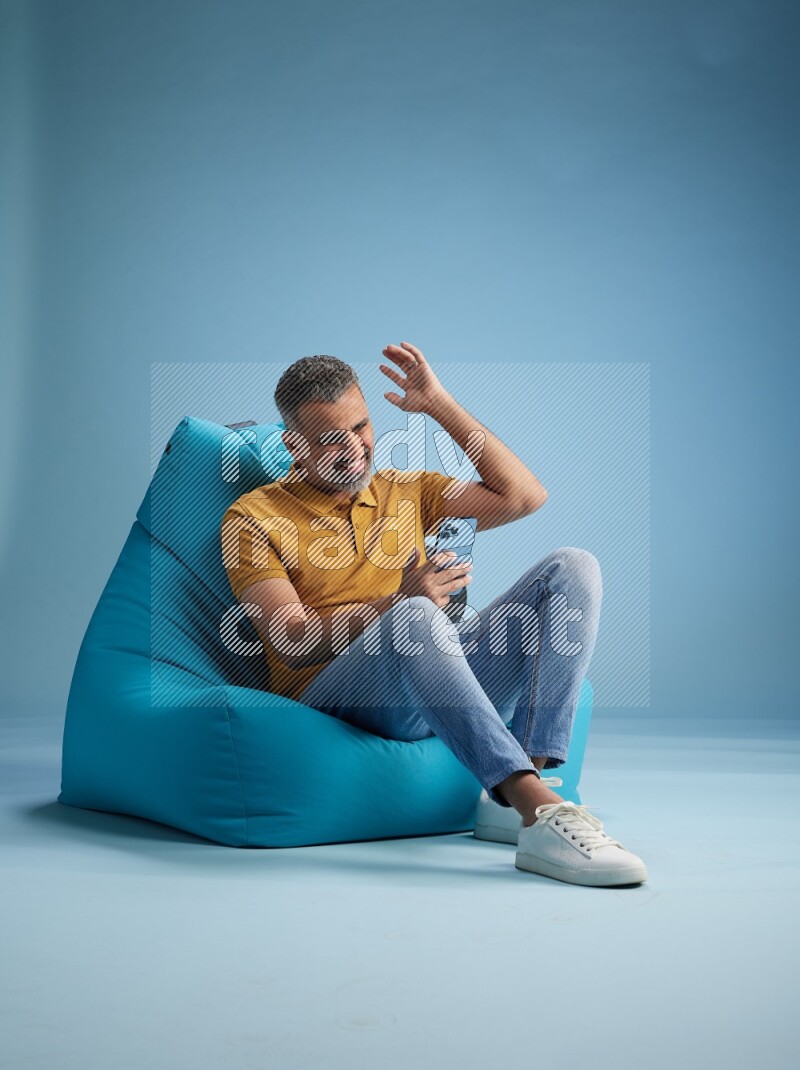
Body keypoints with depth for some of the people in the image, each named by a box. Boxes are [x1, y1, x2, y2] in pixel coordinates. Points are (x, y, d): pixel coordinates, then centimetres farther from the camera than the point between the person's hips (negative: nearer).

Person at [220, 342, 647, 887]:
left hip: (445, 685, 5)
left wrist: (442, 406, 12)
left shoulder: (407, 491, 23)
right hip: (332, 694, -5)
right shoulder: (253, 518, 8)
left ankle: (513, 796, -30)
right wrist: (397, 604, -21)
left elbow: (524, 495, 13)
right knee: (414, 618, -39)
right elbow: (291, 641, -6)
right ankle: (543, 814, -45)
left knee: (572, 567, -13)